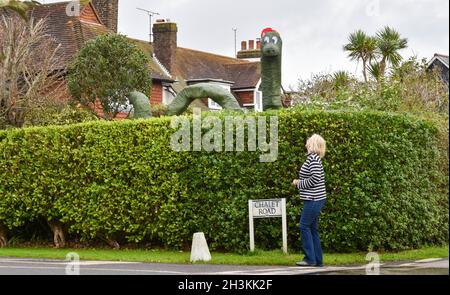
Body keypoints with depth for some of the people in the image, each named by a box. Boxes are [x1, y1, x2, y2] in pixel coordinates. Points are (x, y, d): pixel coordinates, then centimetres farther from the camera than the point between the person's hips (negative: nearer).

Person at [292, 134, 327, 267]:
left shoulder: (313, 158, -15)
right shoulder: (313, 158, 15)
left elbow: (315, 178, -22)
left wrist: (299, 183, -10)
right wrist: (299, 182, 11)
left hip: (314, 199, -10)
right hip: (315, 199, 10)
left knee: (304, 226, -6)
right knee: (312, 228, 11)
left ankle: (310, 258, -4)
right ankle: (318, 260, 14)